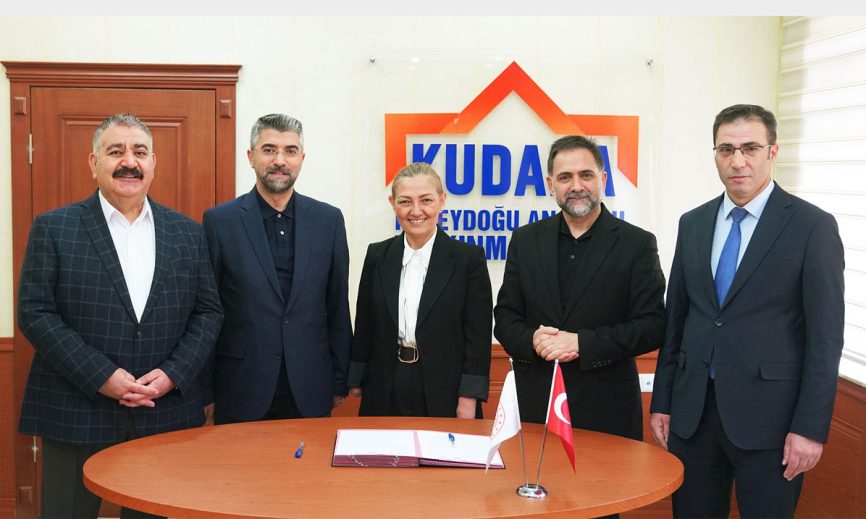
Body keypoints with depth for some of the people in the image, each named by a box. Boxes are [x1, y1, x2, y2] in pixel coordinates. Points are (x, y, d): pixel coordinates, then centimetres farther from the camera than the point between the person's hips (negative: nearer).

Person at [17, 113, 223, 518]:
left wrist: (173, 374, -8)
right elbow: (35, 313, -7)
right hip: (76, 413, -2)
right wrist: (101, 377, -15)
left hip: (165, 414, 3)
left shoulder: (187, 233, 9)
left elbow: (208, 312, 8)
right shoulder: (54, 228, 0)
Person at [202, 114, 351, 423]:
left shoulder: (328, 219, 3)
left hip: (310, 393, 2)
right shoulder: (220, 221, -3)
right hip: (241, 394, -2)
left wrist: (340, 381, 7)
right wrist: (204, 390, -1)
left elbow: (337, 306, 6)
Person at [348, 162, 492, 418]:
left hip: (444, 398, -2)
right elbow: (364, 327, 10)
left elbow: (478, 334, -5)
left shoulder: (469, 258, -4)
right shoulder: (378, 256, 6)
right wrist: (357, 382, 7)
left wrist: (469, 398, -10)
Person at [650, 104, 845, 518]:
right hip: (693, 410, 4)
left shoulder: (812, 226, -6)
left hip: (767, 417, -4)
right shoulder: (692, 224, 9)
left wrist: (810, 428, -12)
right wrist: (661, 402, 9)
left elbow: (825, 336, -8)